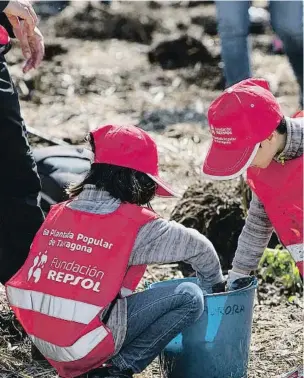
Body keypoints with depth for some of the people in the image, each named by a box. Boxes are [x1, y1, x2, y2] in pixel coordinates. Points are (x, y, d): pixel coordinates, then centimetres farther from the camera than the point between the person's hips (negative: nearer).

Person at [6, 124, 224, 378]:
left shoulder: (58, 213, 8)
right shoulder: (137, 225, -6)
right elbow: (198, 247, 8)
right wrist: (214, 285, 28)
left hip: (41, 340, 7)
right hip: (87, 346, -7)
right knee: (189, 297, -3)